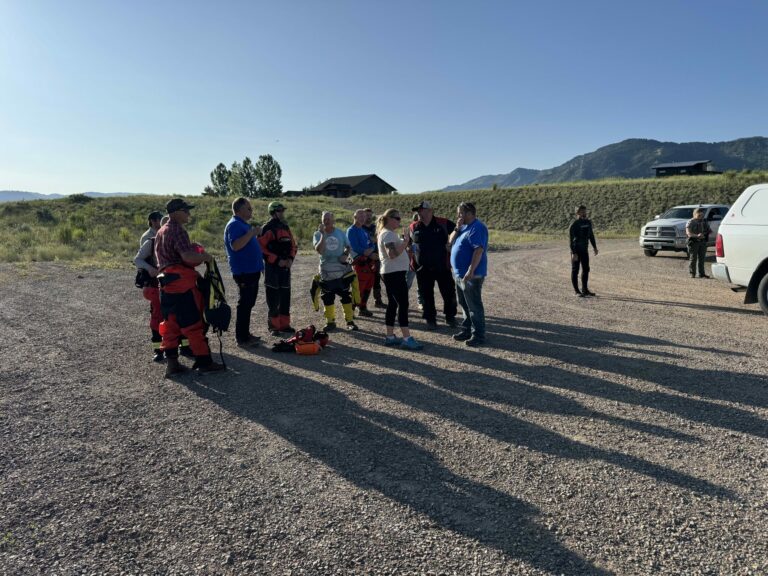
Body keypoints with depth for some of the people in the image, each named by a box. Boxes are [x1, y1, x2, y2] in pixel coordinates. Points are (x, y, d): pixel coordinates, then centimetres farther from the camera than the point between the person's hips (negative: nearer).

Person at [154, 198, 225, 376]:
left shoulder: (161, 232, 18)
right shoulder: (178, 230, -12)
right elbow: (187, 256, -25)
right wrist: (206, 257, -10)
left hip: (166, 283, 9)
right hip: (182, 282, -9)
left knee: (170, 324, 11)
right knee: (193, 324, -4)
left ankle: (171, 363, 13)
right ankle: (204, 362, 1)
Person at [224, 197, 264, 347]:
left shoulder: (243, 224, 18)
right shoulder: (234, 225, -13)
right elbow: (235, 245, -28)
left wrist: (256, 235, 14)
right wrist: (252, 233, -25)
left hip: (252, 270, 10)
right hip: (243, 271, -10)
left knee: (248, 304, 15)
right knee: (245, 304, -6)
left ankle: (245, 334, 24)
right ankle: (242, 338, 0)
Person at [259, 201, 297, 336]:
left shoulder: (285, 227, 14)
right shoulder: (267, 228, -10)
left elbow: (292, 245, 18)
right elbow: (261, 248, -16)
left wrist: (291, 258, 1)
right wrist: (277, 260, -17)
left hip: (285, 267, 7)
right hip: (272, 267, -7)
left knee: (286, 296, 11)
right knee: (273, 298, -3)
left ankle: (284, 324, 21)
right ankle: (273, 326, 7)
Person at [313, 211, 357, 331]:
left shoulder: (341, 233, 5)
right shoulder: (318, 234, -2)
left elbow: (348, 247, 14)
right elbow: (319, 250, -18)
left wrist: (345, 255, -7)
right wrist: (323, 235, -23)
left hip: (343, 270, 1)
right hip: (326, 271, -1)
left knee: (346, 296, 3)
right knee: (327, 298, 5)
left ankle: (350, 321, 12)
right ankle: (330, 322, 19)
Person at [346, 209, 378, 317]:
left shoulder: (364, 230, 20)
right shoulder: (351, 230, -6)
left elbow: (372, 245, 13)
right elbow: (355, 248, -16)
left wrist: (370, 250, -10)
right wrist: (369, 254, -17)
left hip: (369, 262, 8)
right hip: (360, 263, -8)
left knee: (368, 286, 12)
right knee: (359, 288, -8)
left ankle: (363, 308, 22)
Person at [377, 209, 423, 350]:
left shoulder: (388, 233, 18)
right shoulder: (388, 234, -14)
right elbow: (392, 254, -26)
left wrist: (404, 243, 8)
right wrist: (405, 242, -17)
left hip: (392, 273, 11)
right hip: (394, 273, -11)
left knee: (393, 304, 11)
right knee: (403, 304, -11)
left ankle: (390, 336, 15)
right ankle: (407, 338, -11)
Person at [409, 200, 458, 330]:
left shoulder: (443, 223, -4)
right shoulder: (414, 227, 4)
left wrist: (452, 245, -6)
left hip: (442, 266, -1)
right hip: (423, 268, 2)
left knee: (449, 293, 6)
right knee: (426, 295, 8)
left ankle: (450, 317, 26)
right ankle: (430, 319, 22)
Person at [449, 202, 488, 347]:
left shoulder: (477, 227, -16)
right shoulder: (464, 226, 14)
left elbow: (479, 250, -24)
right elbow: (451, 241, 13)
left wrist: (471, 271, -29)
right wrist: (457, 228, -3)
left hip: (471, 275, -10)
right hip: (460, 274, 10)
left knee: (474, 306, -3)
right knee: (464, 304, 17)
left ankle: (479, 335, 5)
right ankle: (467, 330, 28)